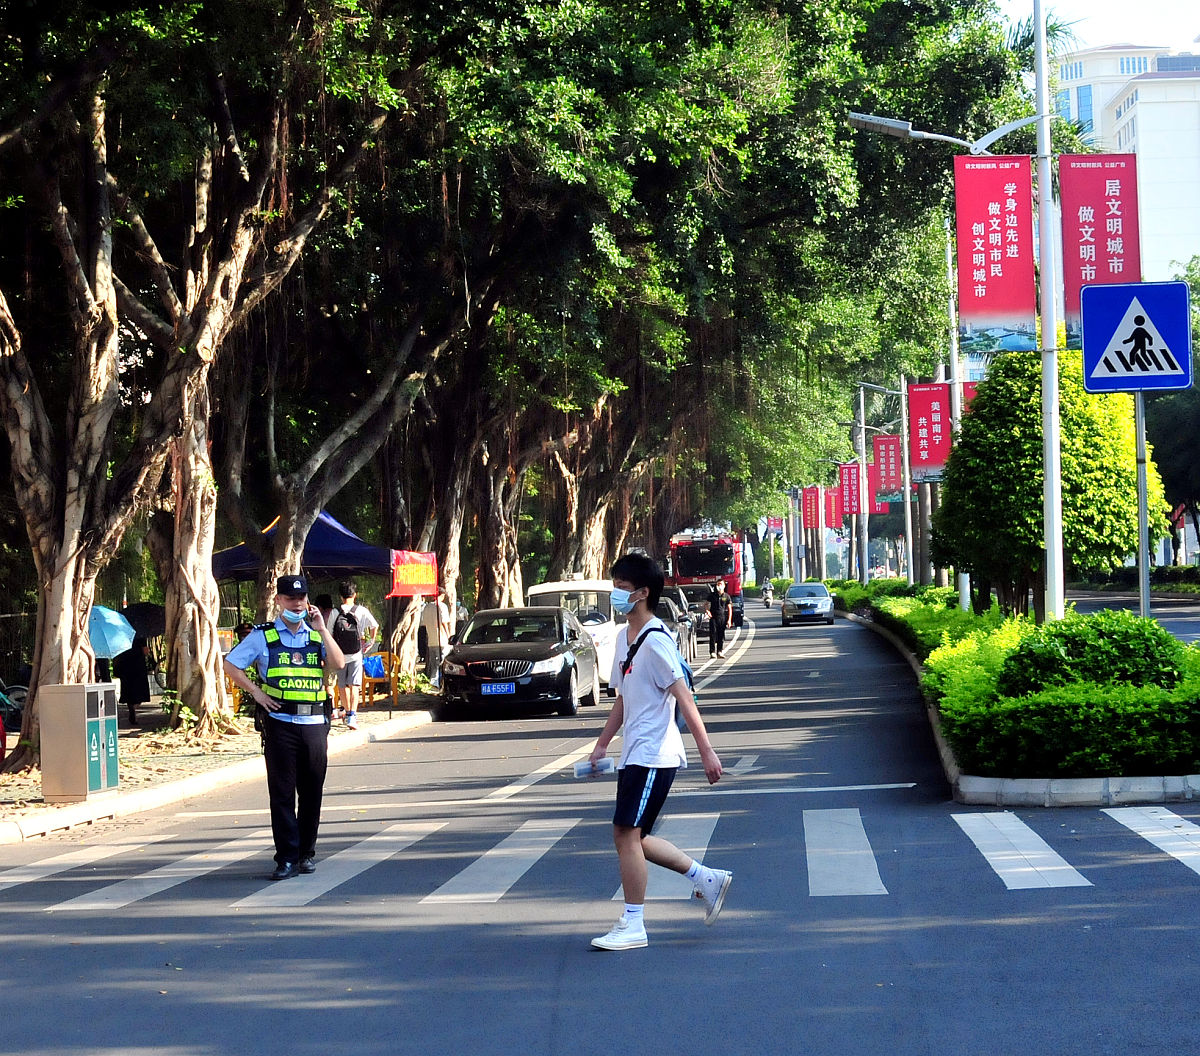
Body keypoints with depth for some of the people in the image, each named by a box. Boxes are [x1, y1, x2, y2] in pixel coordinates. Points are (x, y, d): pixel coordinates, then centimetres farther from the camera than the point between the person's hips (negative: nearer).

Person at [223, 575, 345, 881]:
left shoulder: (316, 635, 13)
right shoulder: (263, 636, 6)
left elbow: (339, 663, -2)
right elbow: (230, 664, 6)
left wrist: (322, 628, -8)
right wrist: (255, 692, -3)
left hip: (314, 722, 3)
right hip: (280, 723, -3)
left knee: (312, 792, 6)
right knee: (282, 792, -4)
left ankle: (307, 853, 18)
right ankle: (287, 858, -3)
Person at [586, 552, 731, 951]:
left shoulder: (656, 641, -15)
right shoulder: (624, 637, 14)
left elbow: (684, 699, -18)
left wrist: (707, 752, -20)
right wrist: (602, 745, 22)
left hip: (654, 756, -10)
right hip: (633, 754, 10)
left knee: (627, 833, -11)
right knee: (630, 836, 10)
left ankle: (632, 925, -4)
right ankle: (706, 878, 22)